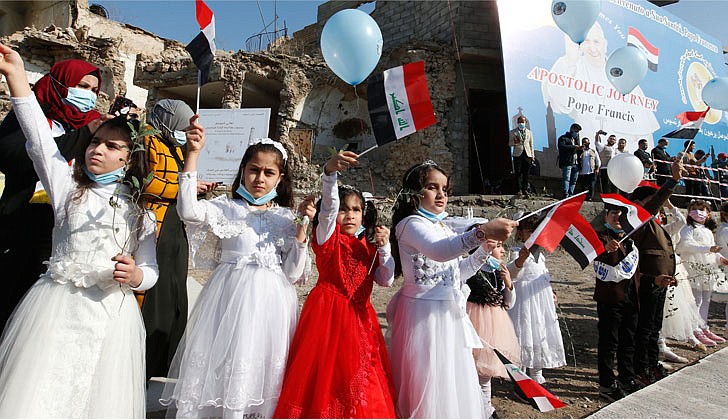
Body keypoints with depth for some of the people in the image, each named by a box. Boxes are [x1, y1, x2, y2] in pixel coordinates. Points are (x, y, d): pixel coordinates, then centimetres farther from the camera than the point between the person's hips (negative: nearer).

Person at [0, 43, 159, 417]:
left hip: (111, 313, 0)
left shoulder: (140, 212, 9)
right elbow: (40, 139, -3)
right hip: (56, 305, 0)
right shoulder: (67, 188, 9)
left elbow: (149, 272, 8)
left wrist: (133, 275, -15)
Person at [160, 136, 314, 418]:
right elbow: (188, 211, -17)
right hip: (230, 299, -1)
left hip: (270, 303, 2)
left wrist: (302, 227, -6)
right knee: (221, 363, 0)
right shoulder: (226, 209, 5)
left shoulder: (285, 217, 9)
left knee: (261, 371, 5)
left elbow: (293, 274, 4)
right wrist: (193, 154, -18)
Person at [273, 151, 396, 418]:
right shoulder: (327, 237, -1)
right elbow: (328, 205, -19)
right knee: (327, 373, -3)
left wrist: (384, 247, -4)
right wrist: (330, 172, -36)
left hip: (360, 317, 5)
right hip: (328, 313, -5)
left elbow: (387, 281, 9)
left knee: (361, 380, 9)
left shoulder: (369, 248, 13)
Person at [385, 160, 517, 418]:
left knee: (453, 381, 16)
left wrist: (485, 250, 7)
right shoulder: (411, 224, -12)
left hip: (449, 313, 9)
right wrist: (482, 231, -45)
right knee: (429, 381, 0)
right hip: (425, 312, -9)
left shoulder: (442, 227, 16)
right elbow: (438, 251, -34)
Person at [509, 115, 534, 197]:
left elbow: (531, 145, 16)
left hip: (527, 154, 2)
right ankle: (519, 190, -1)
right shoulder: (513, 132, 9)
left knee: (526, 174, 1)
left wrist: (532, 156, 9)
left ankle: (525, 190, 6)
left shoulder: (529, 132, 16)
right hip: (517, 154, -2)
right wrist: (515, 142, -16)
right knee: (518, 173, -5)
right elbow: (509, 143, 6)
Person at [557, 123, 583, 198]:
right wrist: (574, 147, -17)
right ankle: (566, 194, -16)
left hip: (576, 163, 7)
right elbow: (561, 146, -16)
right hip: (567, 163, -7)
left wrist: (580, 149, 8)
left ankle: (571, 195, 7)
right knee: (566, 179, -13)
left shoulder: (576, 138, 28)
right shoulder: (563, 138, 4)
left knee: (574, 180, 4)